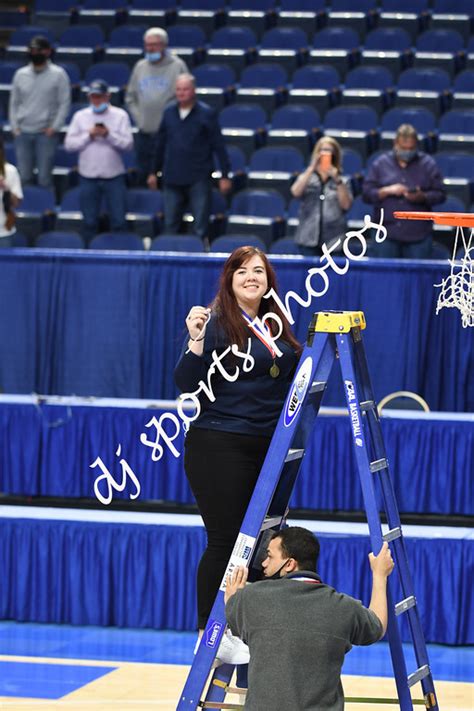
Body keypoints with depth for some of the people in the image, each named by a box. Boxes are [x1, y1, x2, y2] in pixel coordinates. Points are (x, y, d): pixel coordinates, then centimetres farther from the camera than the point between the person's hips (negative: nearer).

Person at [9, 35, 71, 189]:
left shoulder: (58, 74, -3)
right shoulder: (20, 74, 8)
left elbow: (64, 103, -3)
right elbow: (14, 103, 13)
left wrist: (54, 127, -8)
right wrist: (14, 126, 5)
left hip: (46, 133, -3)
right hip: (23, 133, 3)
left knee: (44, 177, -4)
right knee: (24, 177, 4)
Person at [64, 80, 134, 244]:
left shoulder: (120, 115, 1)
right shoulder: (80, 116, 5)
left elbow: (128, 144, -7)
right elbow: (69, 144, -1)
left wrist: (109, 135, -18)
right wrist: (89, 135, -11)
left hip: (114, 176, -1)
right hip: (88, 176, 1)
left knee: (118, 221, 1)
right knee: (89, 222, 9)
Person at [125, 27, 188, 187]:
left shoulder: (177, 66, -4)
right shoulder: (140, 67, 11)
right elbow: (130, 97, 18)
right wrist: (139, 118, 6)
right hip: (144, 134, 5)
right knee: (143, 177, 10)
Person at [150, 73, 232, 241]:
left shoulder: (206, 114, -5)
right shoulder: (169, 112, 7)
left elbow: (219, 146, -3)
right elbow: (160, 144, 15)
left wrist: (225, 175, -5)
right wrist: (154, 171, 17)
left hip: (198, 178, -4)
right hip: (172, 178, 4)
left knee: (200, 228, -1)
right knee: (170, 226, 8)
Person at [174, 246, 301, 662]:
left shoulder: (278, 327, 13)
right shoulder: (216, 323, -8)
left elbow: (290, 381, 26)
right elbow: (188, 385, -14)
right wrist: (196, 339, -26)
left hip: (267, 448, 7)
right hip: (219, 447, -7)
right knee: (224, 540, -6)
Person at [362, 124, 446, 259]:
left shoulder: (428, 164, 7)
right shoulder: (380, 164, 8)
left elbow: (440, 194, 5)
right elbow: (366, 193, 5)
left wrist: (422, 197, -13)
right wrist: (387, 191, -12)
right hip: (387, 234, 0)